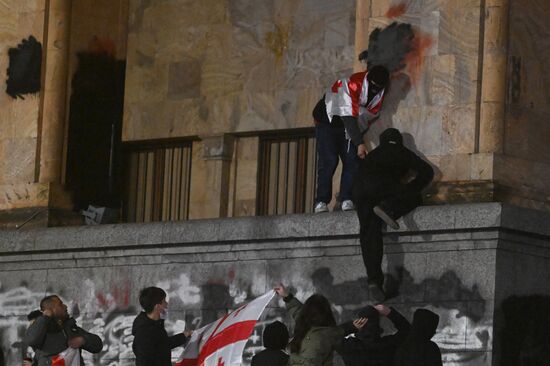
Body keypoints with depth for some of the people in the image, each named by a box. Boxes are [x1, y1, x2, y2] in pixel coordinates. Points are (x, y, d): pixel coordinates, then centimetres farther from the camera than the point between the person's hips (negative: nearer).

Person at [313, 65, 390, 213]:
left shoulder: (379, 93, -9)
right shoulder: (353, 84, -32)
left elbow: (371, 115, 2)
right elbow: (349, 117, -34)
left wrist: (359, 138, -6)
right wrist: (359, 143, -36)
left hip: (349, 127, 7)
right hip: (327, 121, -7)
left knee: (352, 161, -7)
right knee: (328, 161, -16)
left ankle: (347, 200, -9)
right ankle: (321, 202, -17)